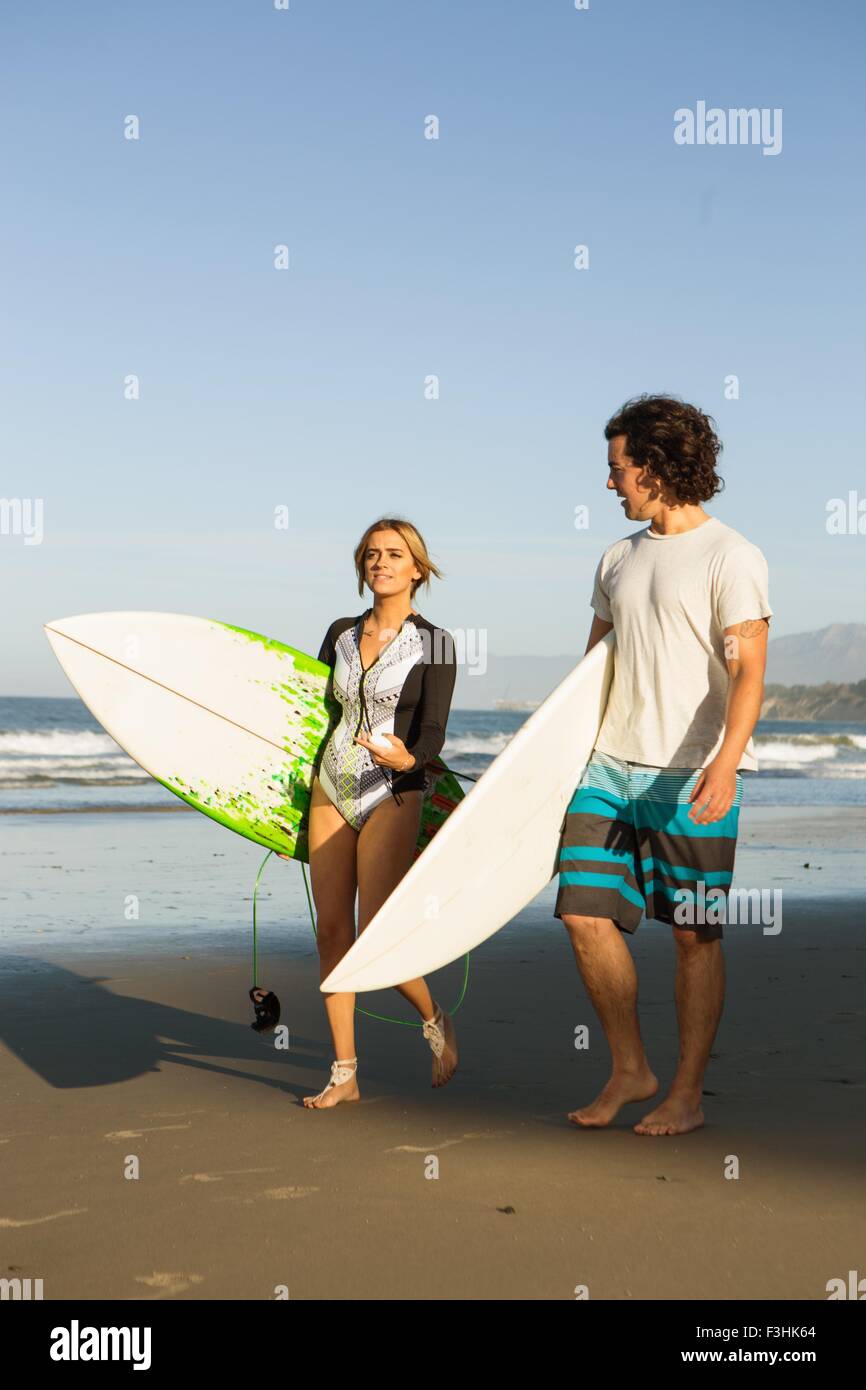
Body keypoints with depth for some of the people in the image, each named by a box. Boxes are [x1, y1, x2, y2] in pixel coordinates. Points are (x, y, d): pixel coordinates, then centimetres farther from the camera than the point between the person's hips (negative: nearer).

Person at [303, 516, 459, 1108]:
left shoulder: (434, 643, -5)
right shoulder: (341, 635, 9)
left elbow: (433, 733, -11)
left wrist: (406, 758, -33)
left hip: (393, 796, -5)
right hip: (331, 787, 5)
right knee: (332, 930, 2)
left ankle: (437, 1021, 19)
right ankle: (345, 1075, 10)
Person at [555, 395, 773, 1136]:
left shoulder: (731, 558, -7)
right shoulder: (618, 559, 14)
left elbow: (747, 673, -15)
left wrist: (725, 763, -28)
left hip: (692, 776, -6)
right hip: (609, 767, 6)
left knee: (695, 934, 1)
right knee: (586, 913, 1)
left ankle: (688, 1094, 14)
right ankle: (630, 1070, 17)